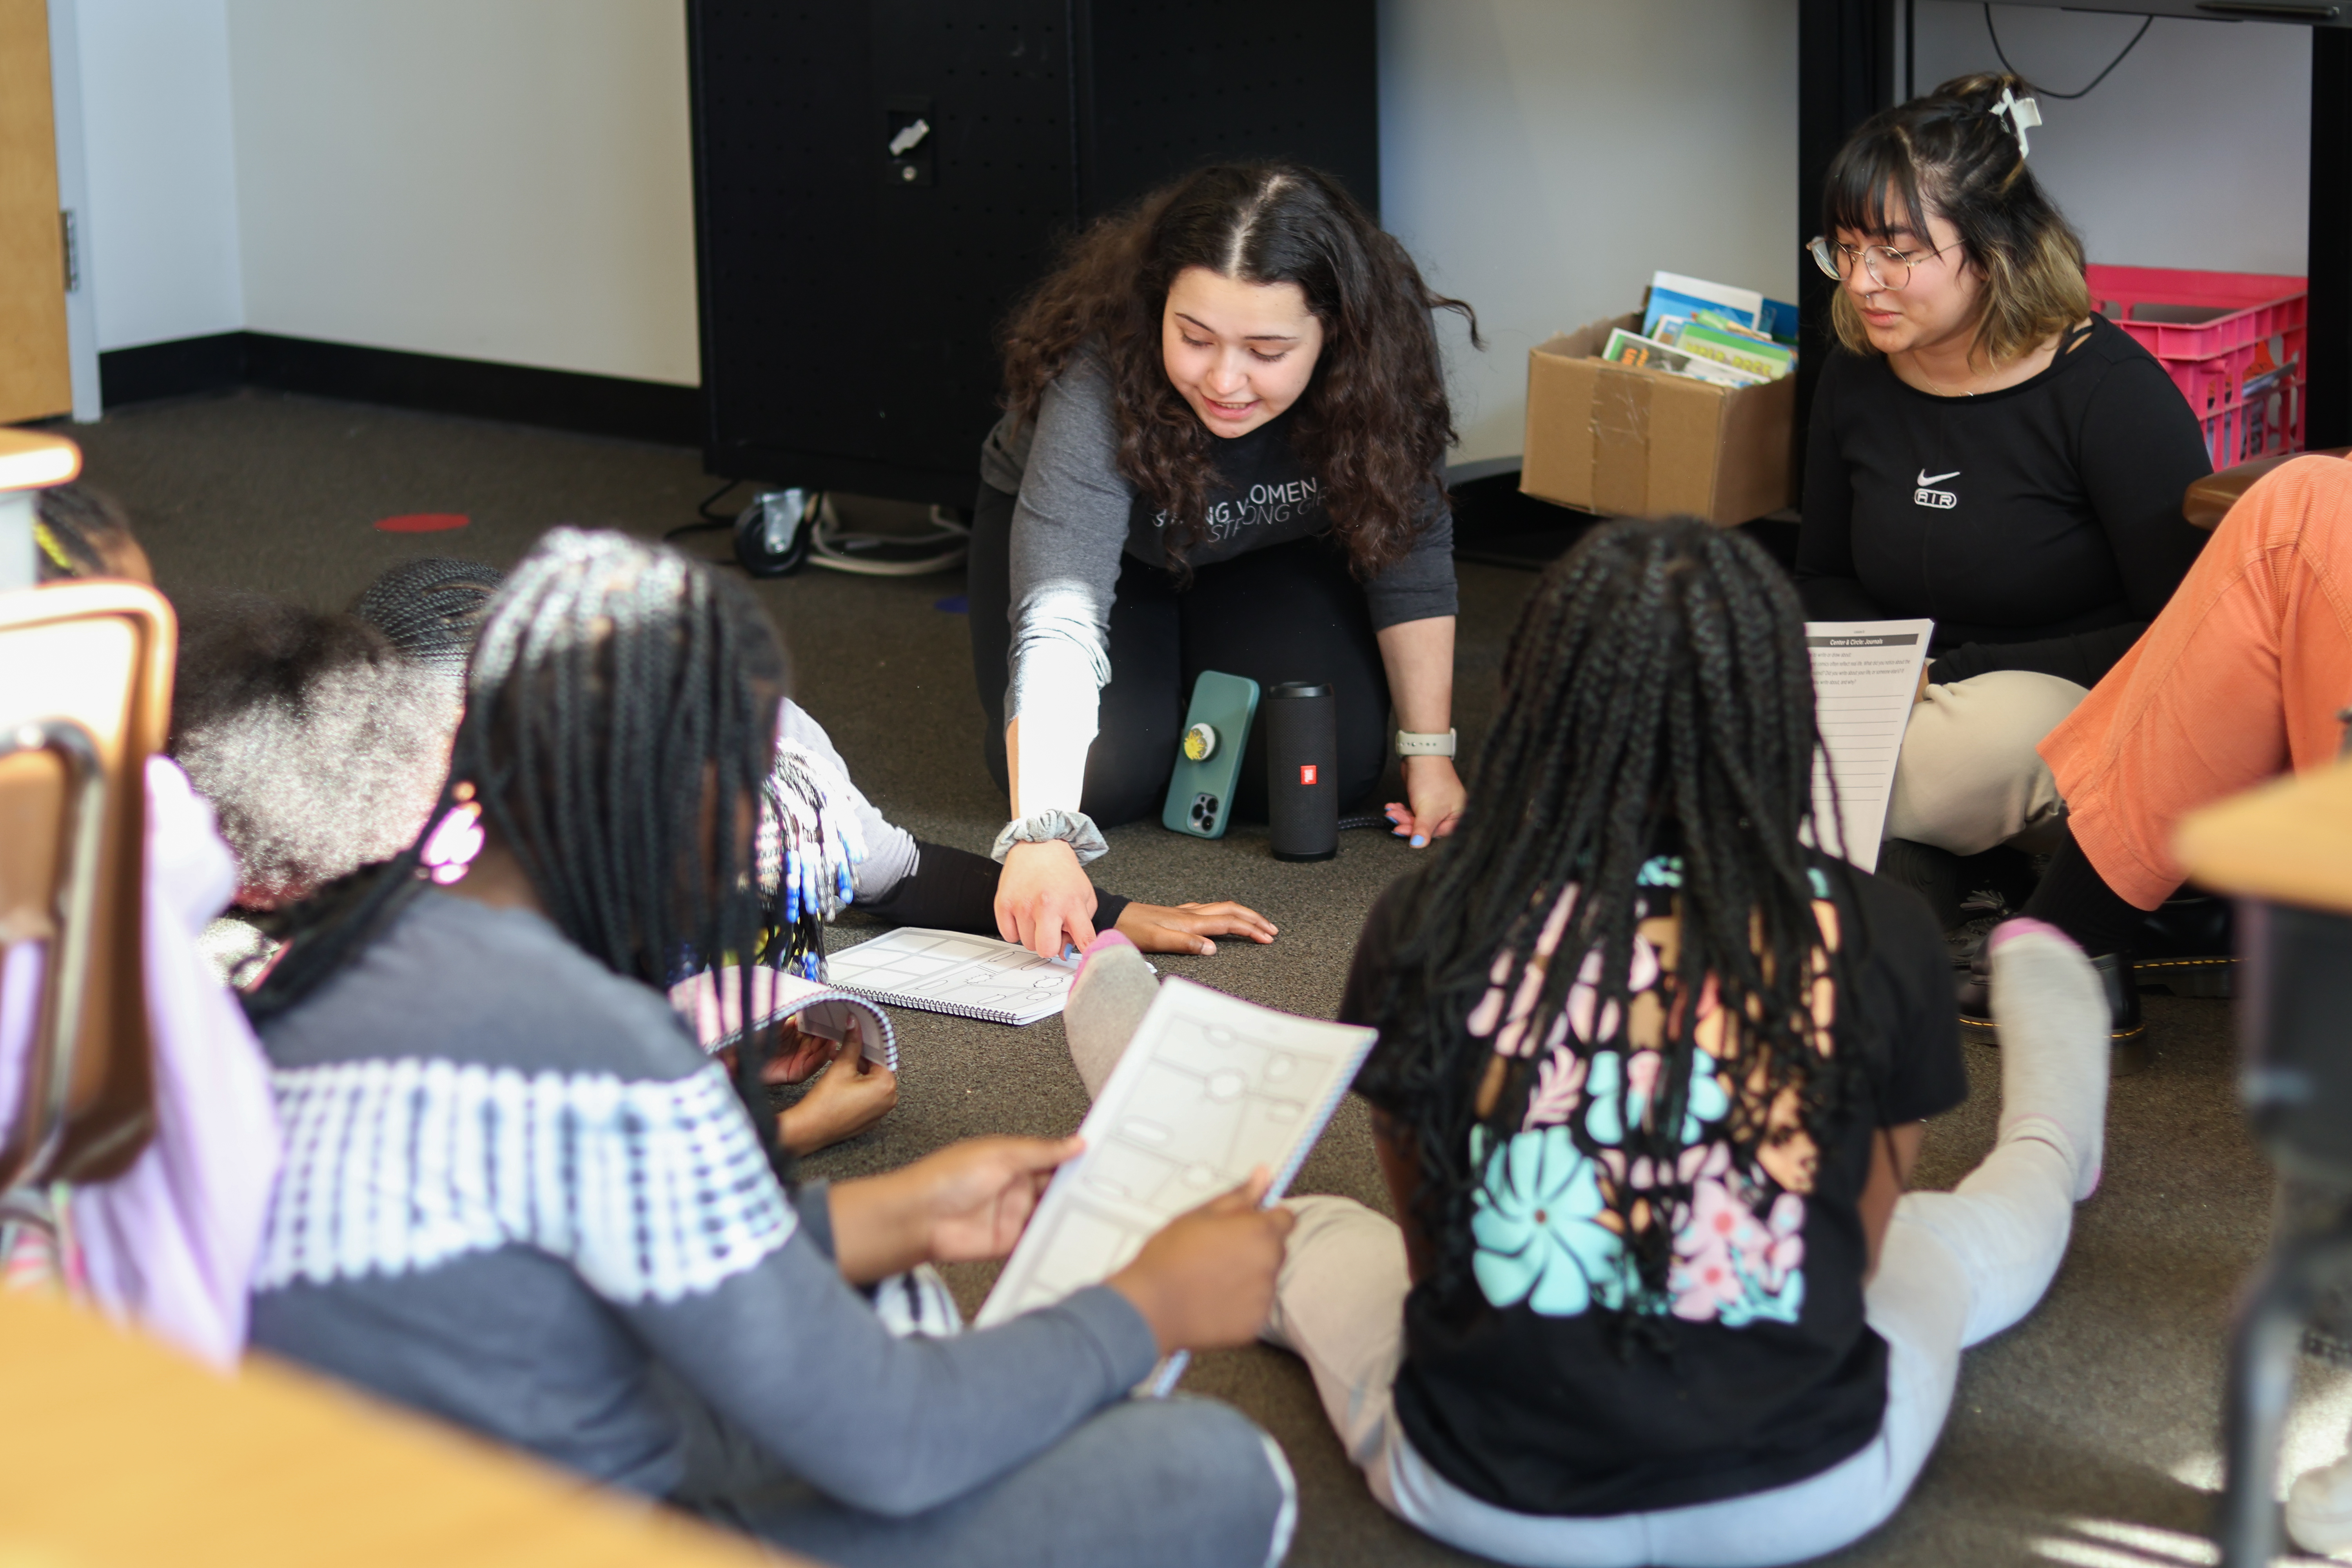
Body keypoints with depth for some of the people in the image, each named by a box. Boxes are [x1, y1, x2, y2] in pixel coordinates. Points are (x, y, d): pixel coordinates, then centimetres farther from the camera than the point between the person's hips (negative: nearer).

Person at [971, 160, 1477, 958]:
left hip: (1276, 553, 2)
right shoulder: (1099, 376, -42)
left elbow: (1410, 551, -17)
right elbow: (1058, 614, -51)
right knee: (1104, 776, -21)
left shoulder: (1385, 350, -32)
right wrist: (1041, 833, -63)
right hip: (1079, 526, -2)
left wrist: (1430, 750, -15)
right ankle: (1154, 666, 15)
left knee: (1328, 767, -16)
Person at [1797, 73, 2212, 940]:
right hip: (1922, 714, 5)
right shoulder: (1857, 376, 4)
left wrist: (1955, 673, -17)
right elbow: (1825, 583, 20)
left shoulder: (2111, 389, -12)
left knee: (2001, 734, -40)